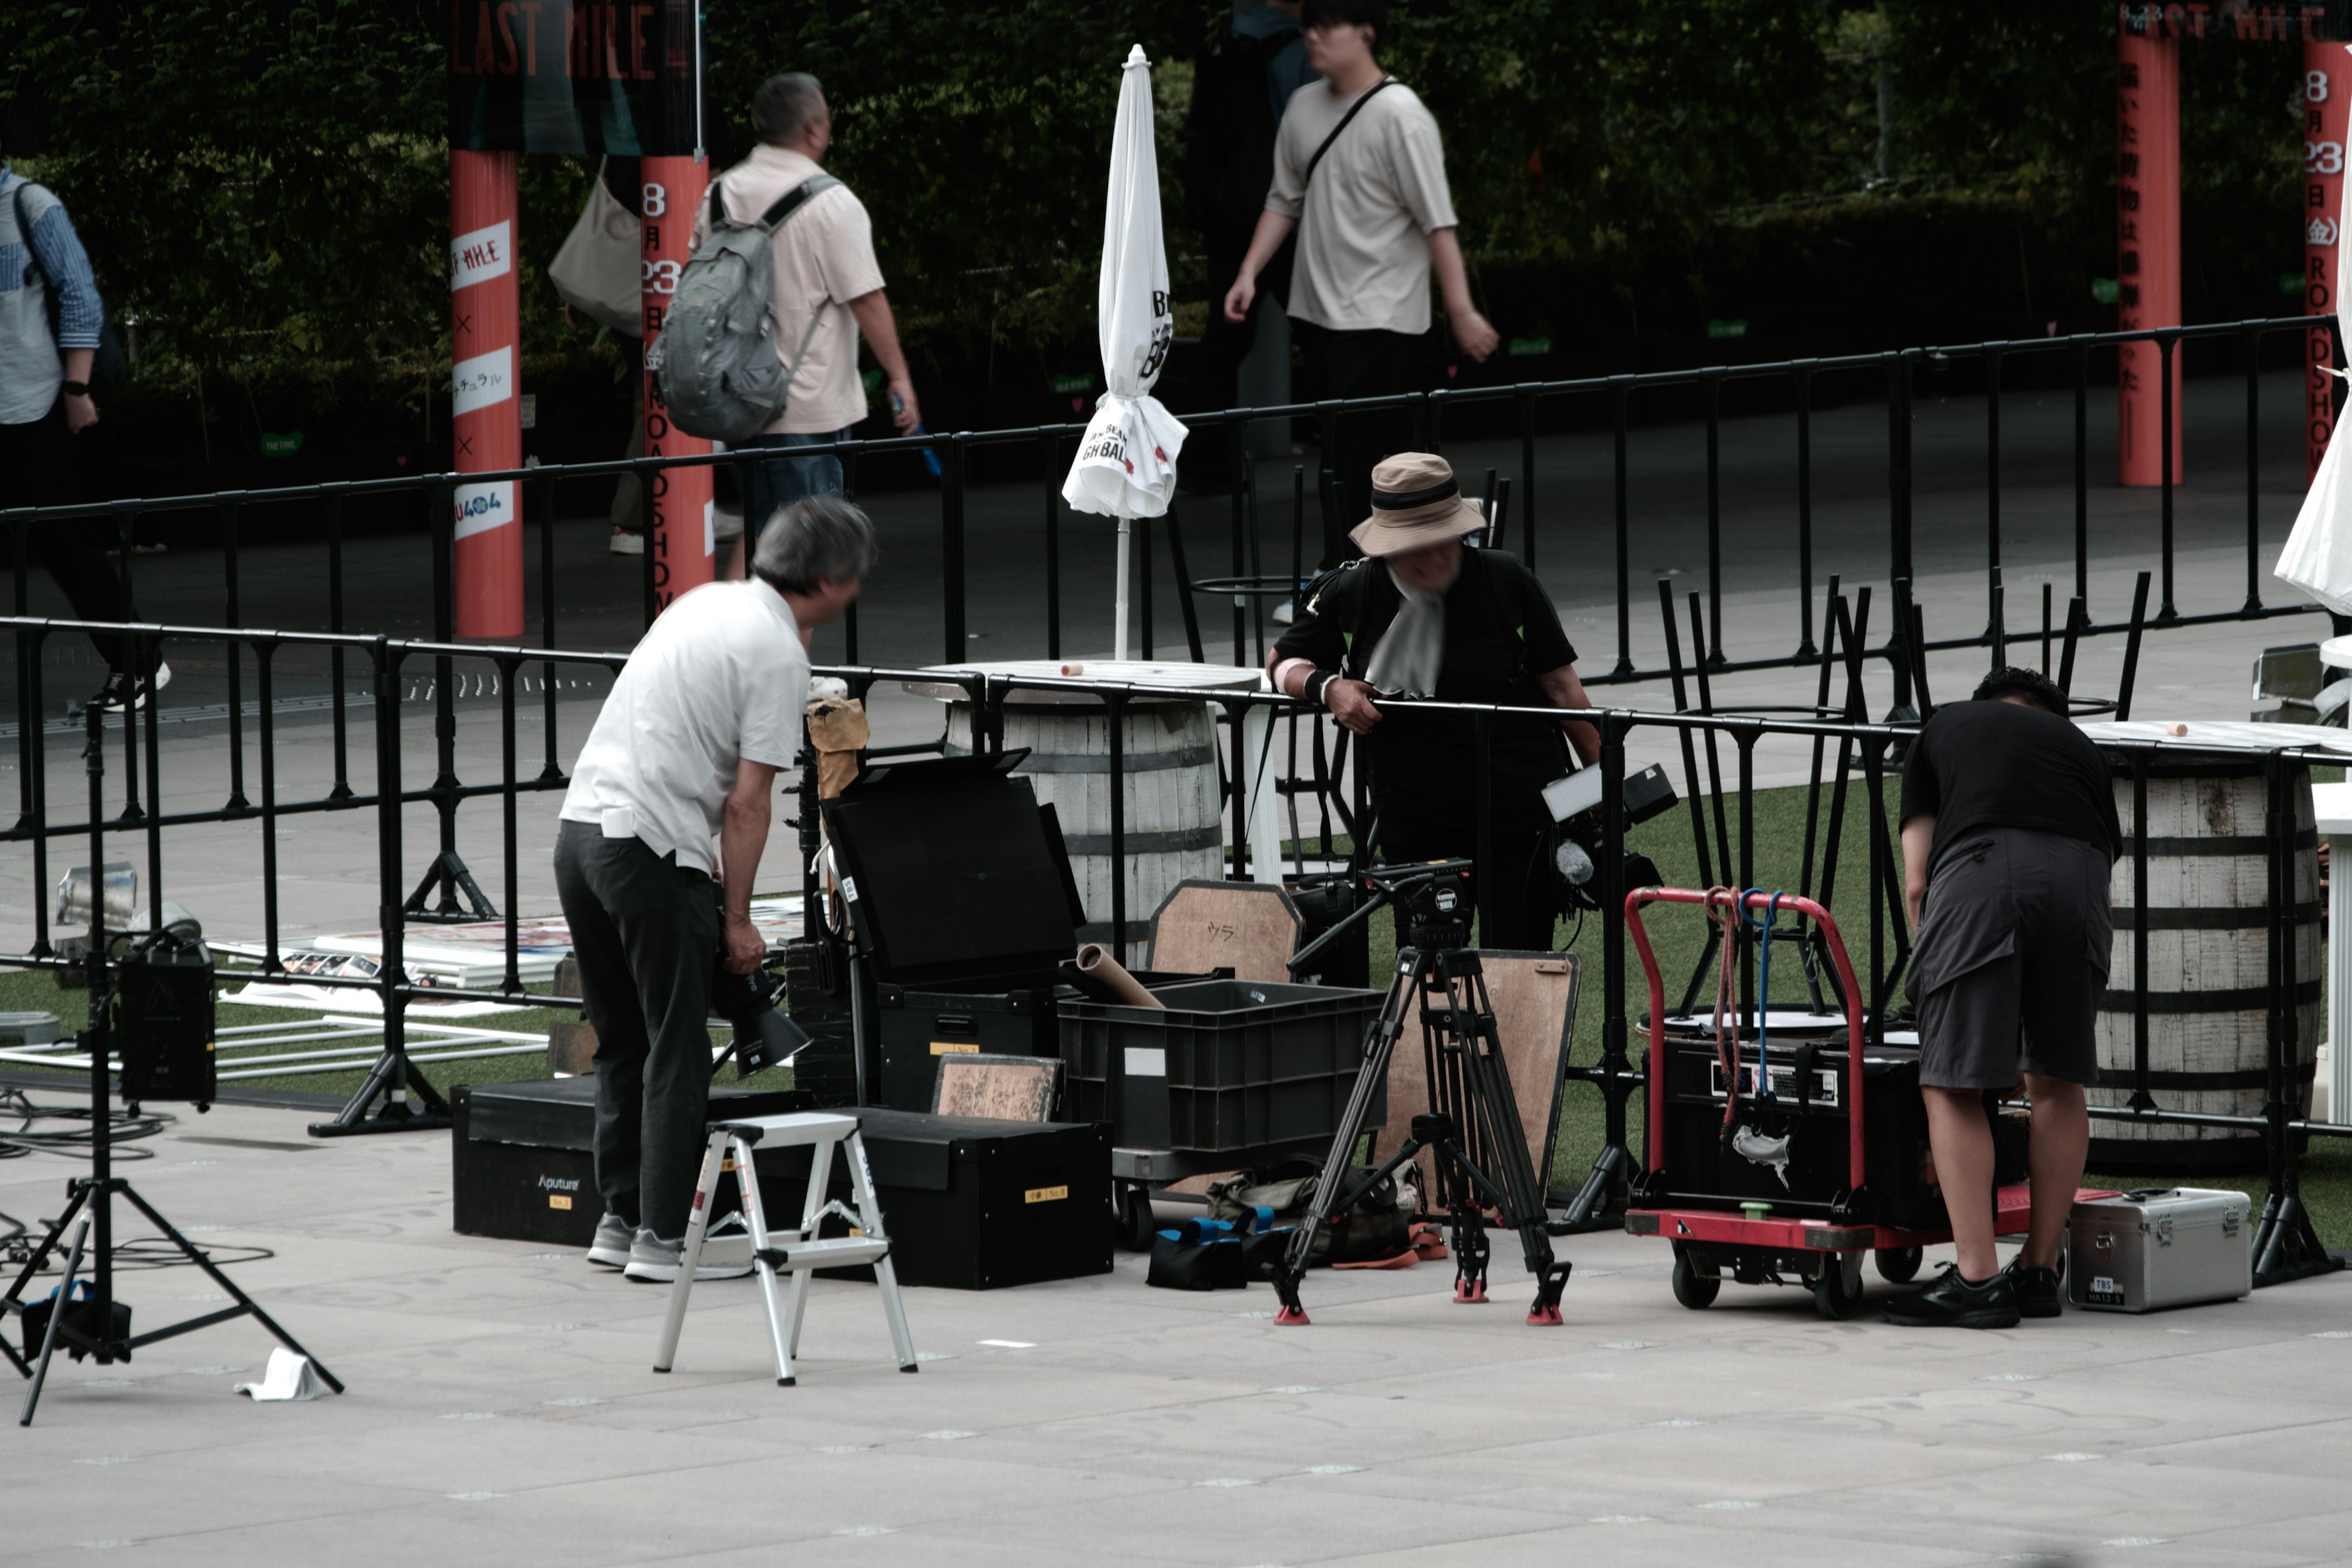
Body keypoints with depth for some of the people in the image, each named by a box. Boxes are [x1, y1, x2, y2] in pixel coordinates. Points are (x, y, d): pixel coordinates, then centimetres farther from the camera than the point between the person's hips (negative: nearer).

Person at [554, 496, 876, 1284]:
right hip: (652, 849, -9)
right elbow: (747, 803, -12)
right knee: (676, 1050, -1)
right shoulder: (778, 656, -9)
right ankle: (664, 1234, -2)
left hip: (580, 827, 9)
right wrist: (737, 917, -5)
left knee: (622, 1041, 17)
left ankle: (621, 1217, 21)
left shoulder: (707, 603, 17)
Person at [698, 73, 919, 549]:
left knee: (759, 529, 15)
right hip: (811, 403, -6)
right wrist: (899, 376, -7)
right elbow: (866, 298, -15)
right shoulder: (829, 202, -13)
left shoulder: (721, 193, 6)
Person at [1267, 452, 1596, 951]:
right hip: (1414, 825, 2)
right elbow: (1281, 664, 11)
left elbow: (1560, 685, -1)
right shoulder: (1349, 594, -4)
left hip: (1522, 816, -2)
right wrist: (1326, 687, -10)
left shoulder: (1508, 582, -8)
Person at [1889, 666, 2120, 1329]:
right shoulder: (2077, 744, 35)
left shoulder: (1941, 729, 30)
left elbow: (1917, 883, 22)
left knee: (1952, 1086, 0)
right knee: (2058, 1085, 14)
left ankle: (1977, 1279, -7)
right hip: (2078, 876, 3)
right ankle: (2039, 1272, 18)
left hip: (1979, 874, -3)